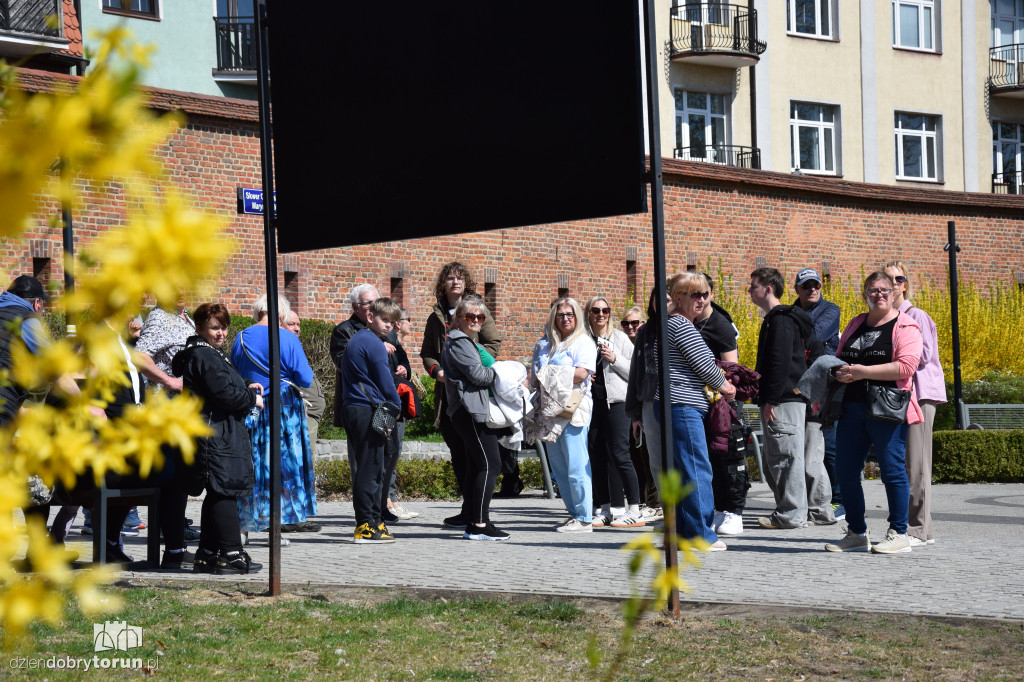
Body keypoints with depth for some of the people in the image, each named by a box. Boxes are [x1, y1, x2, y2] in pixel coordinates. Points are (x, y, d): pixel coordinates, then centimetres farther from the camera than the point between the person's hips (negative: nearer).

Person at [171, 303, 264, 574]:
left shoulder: (208, 354, 19)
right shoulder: (204, 357, -15)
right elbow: (225, 394, -21)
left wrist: (246, 388, 13)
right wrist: (253, 399, -6)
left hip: (217, 436, 11)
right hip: (216, 436, -11)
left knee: (217, 495, 13)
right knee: (225, 492, -8)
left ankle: (207, 555, 16)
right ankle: (231, 555, -6)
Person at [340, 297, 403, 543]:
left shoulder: (355, 340, 19)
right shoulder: (373, 343, -11)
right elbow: (385, 380, -11)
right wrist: (395, 405, 5)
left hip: (352, 409, 10)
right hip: (369, 411, -10)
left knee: (368, 467, 13)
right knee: (369, 468, -8)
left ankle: (374, 521, 17)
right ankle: (366, 525, -7)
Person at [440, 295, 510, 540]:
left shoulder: (467, 342, 24)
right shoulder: (459, 342, -9)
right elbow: (478, 374, -17)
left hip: (472, 411, 11)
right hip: (471, 411, -11)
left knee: (476, 466, 9)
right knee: (490, 464, -13)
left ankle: (473, 525, 10)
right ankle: (480, 524, -14)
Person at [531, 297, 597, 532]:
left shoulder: (583, 342, 1)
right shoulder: (544, 344, 19)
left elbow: (582, 373, -13)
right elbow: (535, 378, 19)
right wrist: (539, 382, -4)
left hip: (573, 408, -7)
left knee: (576, 466, -9)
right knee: (558, 468, 6)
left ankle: (584, 519, -6)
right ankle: (575, 513, 13)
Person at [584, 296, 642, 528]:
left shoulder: (620, 338, 5)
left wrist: (615, 359, -10)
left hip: (616, 402, -4)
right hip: (591, 402, 4)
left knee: (619, 455, -10)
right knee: (596, 457, 4)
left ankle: (634, 511, -8)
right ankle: (604, 510, 11)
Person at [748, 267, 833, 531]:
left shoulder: (780, 320, -12)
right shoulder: (774, 319, 20)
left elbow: (780, 363, -19)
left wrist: (771, 399, -20)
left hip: (783, 400, -10)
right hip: (793, 397, 10)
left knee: (785, 456, -7)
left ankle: (791, 514, -5)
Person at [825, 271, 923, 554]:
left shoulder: (904, 326, -1)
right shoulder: (855, 325, 18)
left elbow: (907, 365, -14)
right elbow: (840, 359, 26)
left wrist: (863, 371, -18)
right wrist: (838, 372, 2)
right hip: (852, 409, 6)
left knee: (892, 470, -5)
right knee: (846, 471, 5)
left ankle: (898, 534, 3)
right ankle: (857, 534, 16)